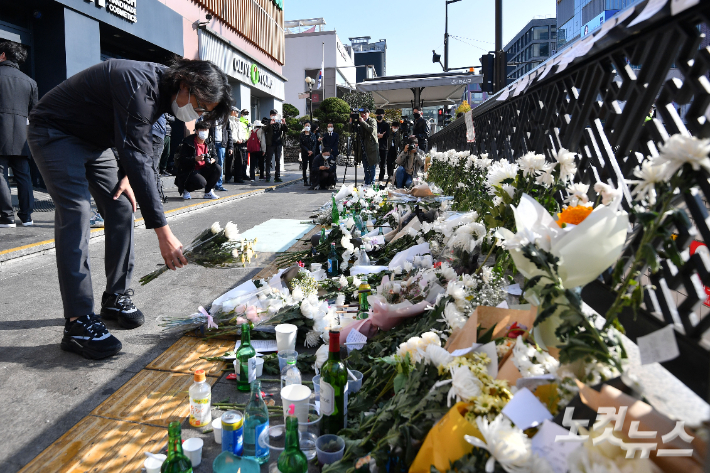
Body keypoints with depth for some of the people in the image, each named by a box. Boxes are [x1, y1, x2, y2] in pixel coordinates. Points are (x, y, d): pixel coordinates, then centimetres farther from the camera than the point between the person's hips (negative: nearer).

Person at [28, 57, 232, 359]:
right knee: (75, 213, -20)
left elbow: (138, 141, 11)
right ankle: (78, 324, -19)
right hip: (55, 134, -9)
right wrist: (163, 233, -43)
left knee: (122, 209, 0)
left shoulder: (163, 89, -5)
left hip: (94, 140, 9)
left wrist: (127, 175, -6)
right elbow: (137, 156, -41)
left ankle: (116, 298, 10)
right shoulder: (139, 84, -34)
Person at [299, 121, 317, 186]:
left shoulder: (313, 135, 11)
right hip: (304, 153, -1)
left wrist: (312, 151, -9)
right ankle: (305, 181, 0)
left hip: (312, 153, 1)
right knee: (304, 167, -3)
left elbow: (315, 144, 6)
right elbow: (301, 144, -1)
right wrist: (307, 151, -10)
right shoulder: (301, 135, 5)